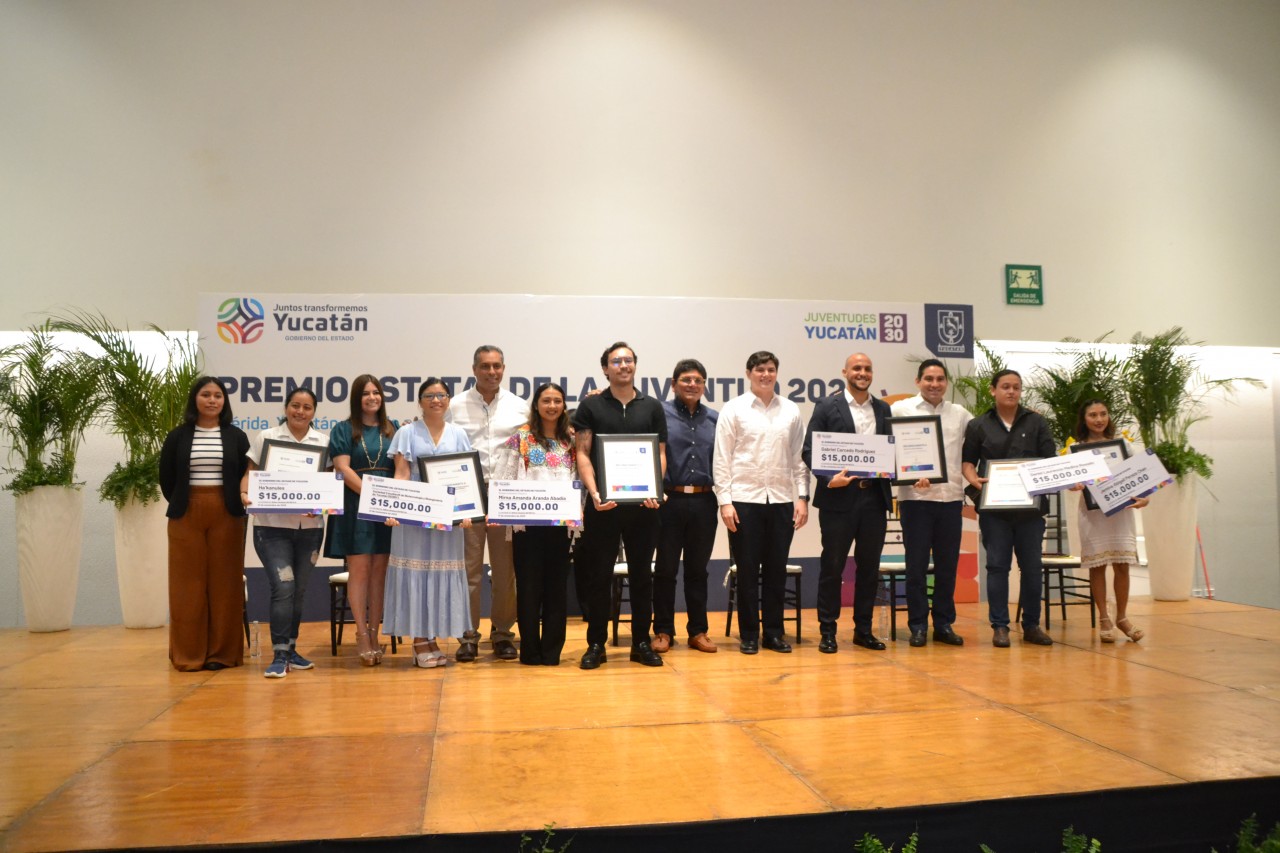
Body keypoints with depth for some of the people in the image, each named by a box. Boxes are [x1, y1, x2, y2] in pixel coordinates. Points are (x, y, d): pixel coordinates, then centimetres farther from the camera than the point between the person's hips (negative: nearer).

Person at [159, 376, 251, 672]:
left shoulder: (236, 436, 6)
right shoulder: (178, 436, 6)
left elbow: (246, 476, 5)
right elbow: (166, 478, 9)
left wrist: (238, 505, -3)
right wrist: (180, 507, 6)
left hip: (226, 515, 0)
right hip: (186, 516, 0)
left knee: (224, 583, 1)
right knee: (188, 585, 2)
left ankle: (222, 652, 8)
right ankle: (188, 654, 9)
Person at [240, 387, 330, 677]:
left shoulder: (323, 442, 7)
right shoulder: (266, 438, 3)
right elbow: (250, 472, 2)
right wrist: (245, 494, -17)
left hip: (310, 526, 3)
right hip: (272, 525, -3)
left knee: (299, 590, 10)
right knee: (283, 587, -12)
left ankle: (291, 650, 23)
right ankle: (279, 655, -4)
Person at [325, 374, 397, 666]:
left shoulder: (393, 429, 13)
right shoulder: (344, 430, 4)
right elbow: (343, 469, -6)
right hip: (355, 507, -2)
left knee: (379, 570, 4)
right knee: (359, 569, -4)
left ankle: (374, 634, 10)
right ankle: (362, 635, 1)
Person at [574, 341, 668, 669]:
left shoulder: (652, 407, 9)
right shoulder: (591, 406, 4)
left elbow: (661, 454, 7)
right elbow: (582, 453, 0)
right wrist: (593, 492, -15)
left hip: (643, 503, 2)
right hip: (603, 502, -1)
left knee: (641, 573, 8)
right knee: (598, 574, 3)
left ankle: (641, 642, 17)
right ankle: (596, 644, 12)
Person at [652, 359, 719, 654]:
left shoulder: (714, 418, 9)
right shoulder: (661, 413, 0)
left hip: (704, 502, 3)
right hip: (670, 500, -3)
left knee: (698, 569, 11)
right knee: (665, 569, 6)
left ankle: (698, 631, 20)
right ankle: (663, 631, 16)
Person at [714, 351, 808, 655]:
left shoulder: (791, 411, 9)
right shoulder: (734, 409, 1)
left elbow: (799, 457, 10)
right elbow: (721, 459, -2)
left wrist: (802, 497, 2)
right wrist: (725, 501, -9)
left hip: (782, 500, 3)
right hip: (744, 500, -3)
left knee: (776, 570, 9)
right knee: (747, 571, 4)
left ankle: (774, 632, 20)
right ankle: (748, 635, 15)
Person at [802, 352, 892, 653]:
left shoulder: (883, 409, 13)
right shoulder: (827, 406, -1)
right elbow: (809, 449, -4)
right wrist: (829, 478, -18)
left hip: (875, 496, 4)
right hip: (839, 496, -4)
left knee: (869, 566, 10)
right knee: (832, 566, 3)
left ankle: (863, 629, 22)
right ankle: (827, 631, 13)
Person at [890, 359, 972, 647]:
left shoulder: (960, 414, 12)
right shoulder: (901, 409, 1)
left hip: (951, 496, 3)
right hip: (915, 497, -3)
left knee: (947, 564, 8)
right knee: (916, 564, 2)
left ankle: (944, 624, 19)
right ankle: (918, 625, 11)